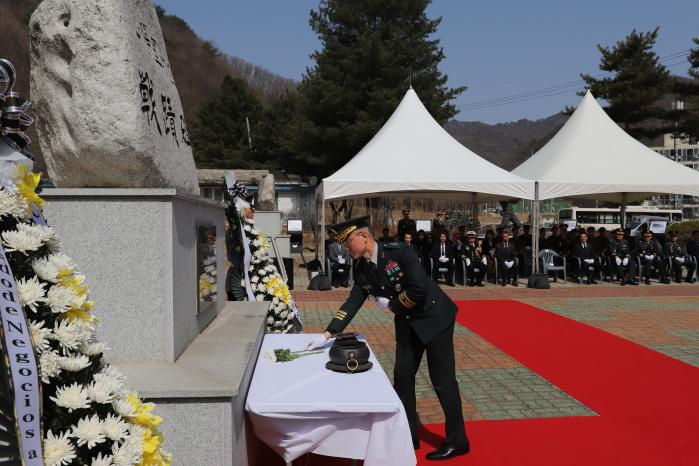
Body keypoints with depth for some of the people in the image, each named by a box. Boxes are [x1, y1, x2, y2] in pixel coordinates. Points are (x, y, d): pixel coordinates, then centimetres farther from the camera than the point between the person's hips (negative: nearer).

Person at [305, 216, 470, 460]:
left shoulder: (399, 251, -23)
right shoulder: (361, 269, -2)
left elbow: (419, 289, -28)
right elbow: (352, 303, -1)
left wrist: (391, 304, -14)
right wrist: (327, 335, -6)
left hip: (434, 316, -7)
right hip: (407, 322, 7)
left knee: (442, 378, 0)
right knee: (403, 376, 9)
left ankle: (457, 441, 14)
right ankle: (407, 434, 24)